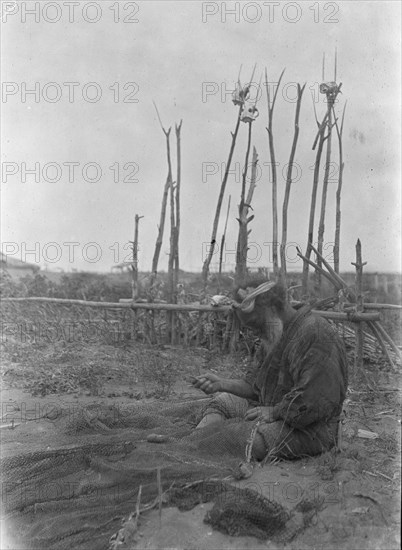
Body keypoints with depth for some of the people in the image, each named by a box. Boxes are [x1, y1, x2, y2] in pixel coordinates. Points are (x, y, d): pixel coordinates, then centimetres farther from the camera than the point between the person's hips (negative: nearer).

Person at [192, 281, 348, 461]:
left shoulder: (316, 335, -20)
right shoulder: (281, 336, 14)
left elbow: (314, 402, -28)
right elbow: (257, 385, 17)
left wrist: (274, 412, -18)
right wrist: (222, 384, 3)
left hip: (308, 429, -10)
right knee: (221, 402, 7)